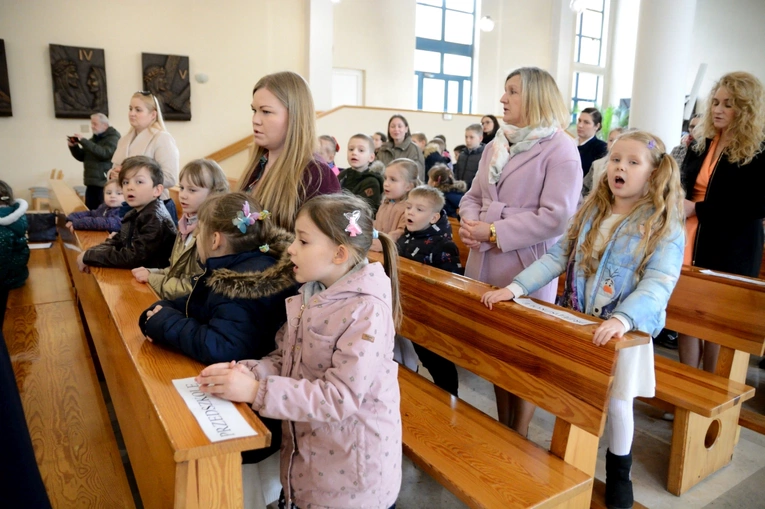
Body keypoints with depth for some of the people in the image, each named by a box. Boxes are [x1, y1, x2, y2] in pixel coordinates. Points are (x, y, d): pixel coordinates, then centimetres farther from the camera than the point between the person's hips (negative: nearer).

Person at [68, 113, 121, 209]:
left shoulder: (113, 137, -4)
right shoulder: (94, 138, 19)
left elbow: (104, 153, -22)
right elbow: (82, 157, 22)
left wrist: (84, 141, -20)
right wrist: (73, 146, 4)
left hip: (105, 184, -8)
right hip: (91, 183, 8)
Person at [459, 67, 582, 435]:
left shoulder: (559, 149, -8)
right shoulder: (496, 146, 15)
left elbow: (555, 216, -18)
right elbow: (474, 195, 16)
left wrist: (494, 232, -19)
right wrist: (470, 223, -7)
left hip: (526, 270, -7)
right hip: (487, 265, 7)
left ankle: (519, 438, 24)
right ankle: (503, 429, 33)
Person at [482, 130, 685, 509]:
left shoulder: (665, 226, -11)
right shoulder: (590, 212, 4)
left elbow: (658, 284, -23)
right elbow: (557, 257, 0)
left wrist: (623, 319, -39)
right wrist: (515, 287, -12)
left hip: (624, 330, -4)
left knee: (616, 402, 5)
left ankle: (618, 472, 34)